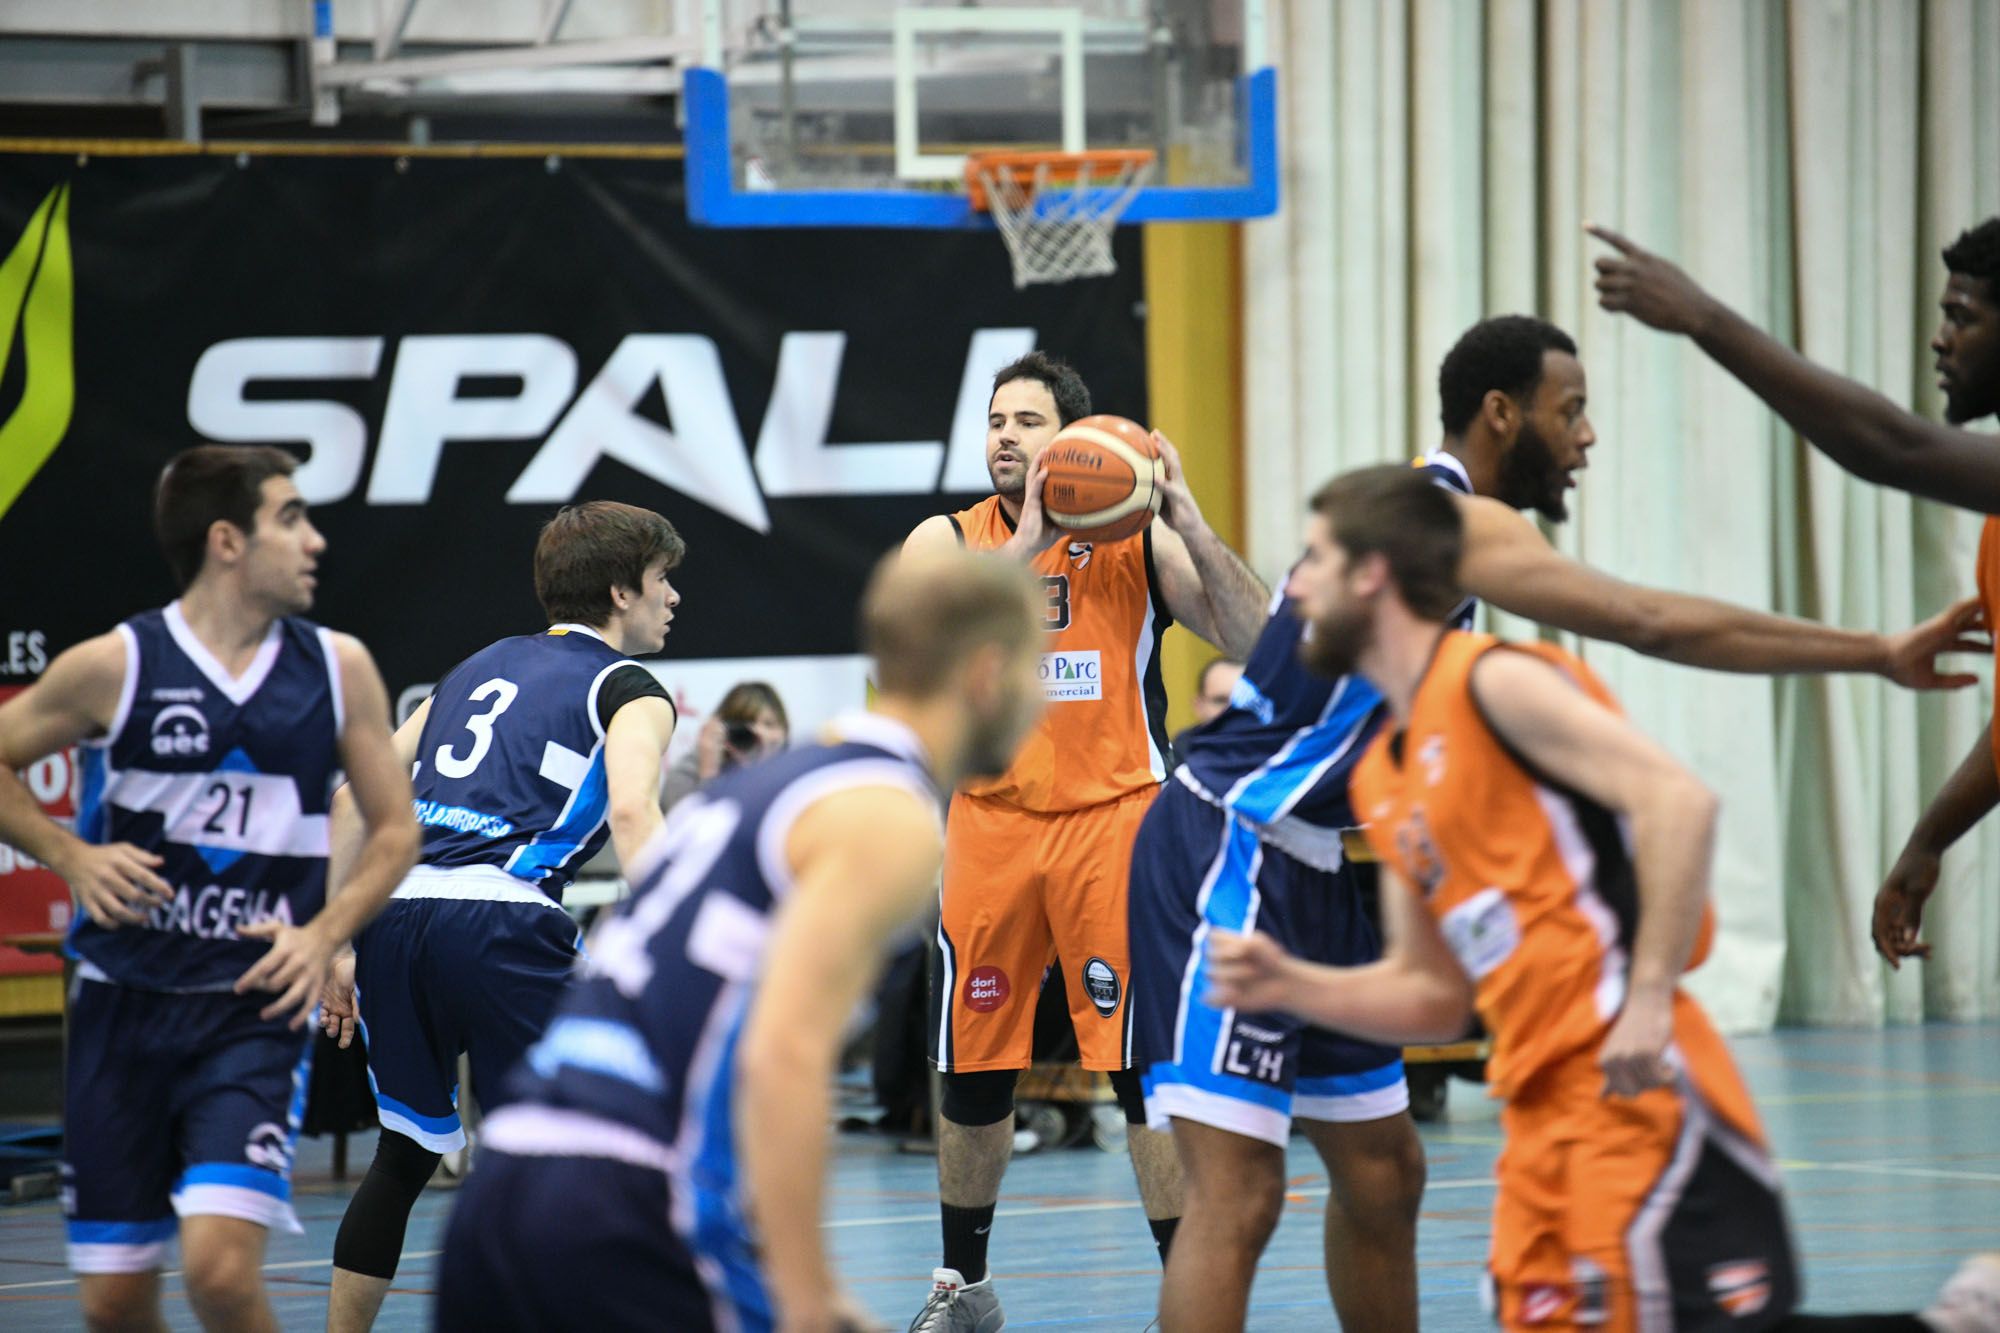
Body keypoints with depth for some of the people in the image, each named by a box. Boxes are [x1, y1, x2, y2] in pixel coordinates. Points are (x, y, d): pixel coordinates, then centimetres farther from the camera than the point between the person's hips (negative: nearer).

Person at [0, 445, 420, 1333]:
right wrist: (71, 858, -6)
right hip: (123, 1003, 0)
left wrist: (323, 934, -5)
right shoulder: (115, 667, -4)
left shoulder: (338, 670, 2)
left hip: (255, 1005, 0)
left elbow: (394, 828, 11)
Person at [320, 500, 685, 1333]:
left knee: (405, 1156, 21)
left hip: (392, 912, 6)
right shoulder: (627, 690, 9)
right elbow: (632, 809, -12)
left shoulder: (479, 668, 28)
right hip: (499, 921, -6)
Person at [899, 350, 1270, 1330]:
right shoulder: (949, 543, 2)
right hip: (990, 826, 2)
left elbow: (1253, 640, -12)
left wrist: (1183, 514, -20)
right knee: (974, 1069, 10)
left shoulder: (1138, 543, -1)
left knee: (1145, 1067, -8)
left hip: (1114, 820, -2)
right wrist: (1028, 545, -25)